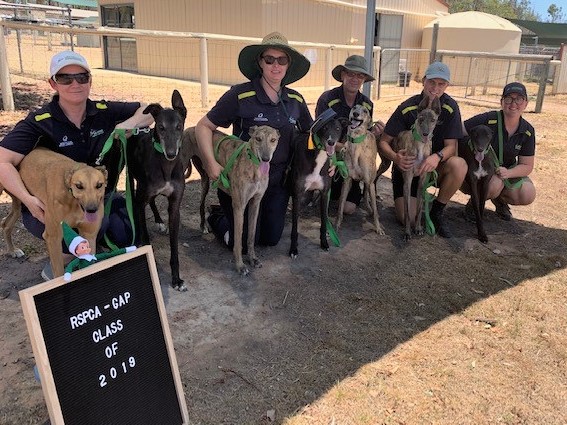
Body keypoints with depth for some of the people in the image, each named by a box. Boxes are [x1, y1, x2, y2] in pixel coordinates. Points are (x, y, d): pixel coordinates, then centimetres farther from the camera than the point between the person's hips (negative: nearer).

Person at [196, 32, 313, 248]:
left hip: (278, 182, 5)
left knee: (271, 239, 14)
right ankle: (218, 218, 33)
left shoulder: (296, 100, 0)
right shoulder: (239, 95, -15)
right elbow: (203, 126, -11)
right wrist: (211, 163, -23)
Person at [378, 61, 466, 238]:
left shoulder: (450, 107, -9)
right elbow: (383, 142, -12)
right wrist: (396, 158, -35)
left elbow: (451, 146, -12)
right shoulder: (407, 108, -13)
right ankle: (417, 198, 18)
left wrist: (437, 157, -36)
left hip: (434, 165, 2)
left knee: (459, 165, -33)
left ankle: (437, 211, -8)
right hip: (407, 165, -2)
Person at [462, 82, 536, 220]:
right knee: (495, 183, -35)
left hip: (507, 170, 4)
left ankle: (499, 199, 15)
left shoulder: (528, 131, -5)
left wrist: (508, 173, -25)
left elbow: (527, 166, -3)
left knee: (528, 195, -18)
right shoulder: (488, 120, -20)